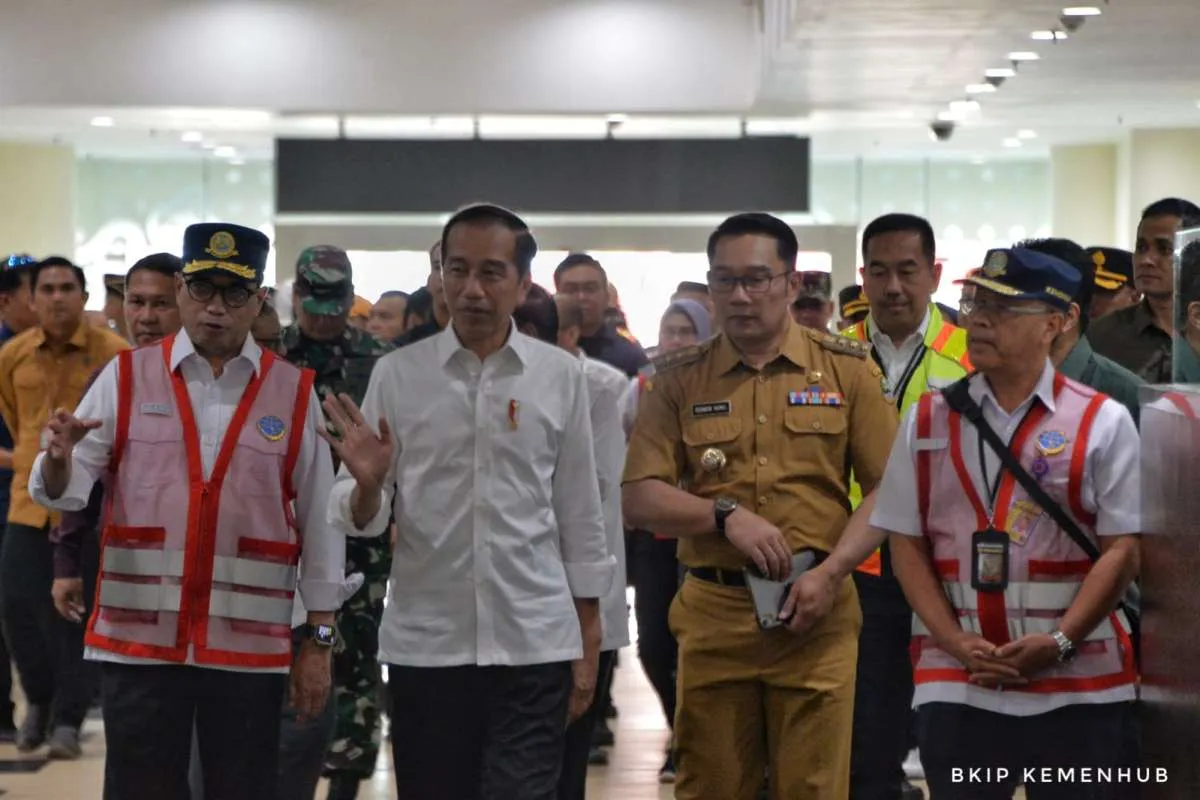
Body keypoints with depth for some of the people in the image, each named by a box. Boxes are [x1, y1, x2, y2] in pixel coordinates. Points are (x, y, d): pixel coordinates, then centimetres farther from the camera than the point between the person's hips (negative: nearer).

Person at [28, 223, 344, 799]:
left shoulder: (295, 393, 4)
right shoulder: (125, 378, 4)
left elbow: (320, 521, 6)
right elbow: (63, 492, -1)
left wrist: (319, 642, 4)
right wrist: (60, 460, -24)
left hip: (251, 647, 0)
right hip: (139, 640, 0)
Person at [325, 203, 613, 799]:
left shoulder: (561, 377, 3)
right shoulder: (397, 374, 1)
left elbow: (579, 514, 8)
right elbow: (357, 519, 1)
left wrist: (588, 642, 7)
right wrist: (367, 485, -22)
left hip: (534, 642, 0)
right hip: (425, 643, 1)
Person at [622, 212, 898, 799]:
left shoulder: (848, 369, 4)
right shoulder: (678, 378, 6)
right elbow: (639, 501, 2)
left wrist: (832, 572, -11)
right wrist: (726, 515, -13)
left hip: (817, 615, -1)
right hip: (713, 615, 1)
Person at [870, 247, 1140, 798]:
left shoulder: (1102, 422, 1)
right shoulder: (926, 421, 9)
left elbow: (1122, 550, -3)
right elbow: (906, 546, 7)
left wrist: (1058, 641, -13)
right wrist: (958, 644, -6)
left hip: (1079, 690, -2)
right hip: (956, 690, 2)